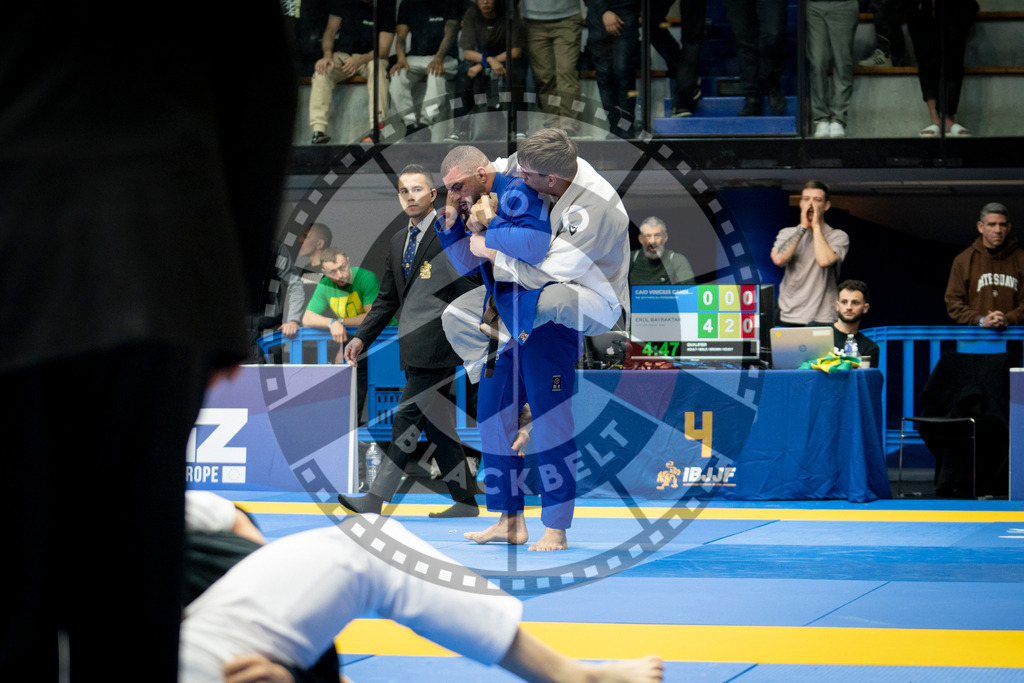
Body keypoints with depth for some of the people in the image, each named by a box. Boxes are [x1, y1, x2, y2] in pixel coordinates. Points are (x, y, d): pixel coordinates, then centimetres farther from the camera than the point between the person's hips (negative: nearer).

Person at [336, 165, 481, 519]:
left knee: (406, 420, -11)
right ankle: (465, 502, 16)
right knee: (436, 425, 10)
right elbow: (387, 298, 23)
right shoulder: (398, 241, 19)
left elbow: (469, 291, -9)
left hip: (436, 347, -8)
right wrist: (362, 337, 14)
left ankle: (376, 498, -13)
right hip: (414, 350, 8)